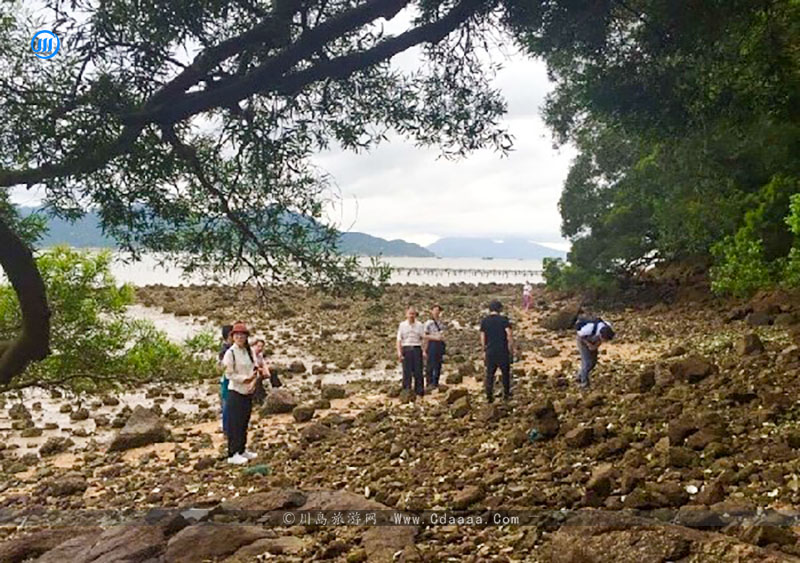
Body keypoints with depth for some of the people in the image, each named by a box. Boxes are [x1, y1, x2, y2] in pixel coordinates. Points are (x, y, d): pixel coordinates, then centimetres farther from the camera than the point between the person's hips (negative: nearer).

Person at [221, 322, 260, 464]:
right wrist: (246, 379, -20)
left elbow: (255, 368, 8)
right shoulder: (230, 353, -12)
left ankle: (242, 450, 27)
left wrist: (253, 382, -9)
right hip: (236, 392, -6)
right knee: (235, 423, -1)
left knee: (245, 422, 15)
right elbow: (229, 374, -14)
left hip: (248, 392, 6)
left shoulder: (249, 351, 6)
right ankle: (233, 454, 6)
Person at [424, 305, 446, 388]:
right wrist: (435, 337, -15)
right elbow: (425, 335, -8)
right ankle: (430, 382, 2)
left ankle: (436, 382, 15)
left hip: (440, 344, 6)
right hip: (432, 344, -6)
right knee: (430, 364, -5)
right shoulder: (429, 323, -6)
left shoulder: (441, 322, 13)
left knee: (438, 364, 8)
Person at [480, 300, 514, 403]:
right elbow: (509, 334, -14)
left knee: (490, 373, 8)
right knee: (505, 372, 12)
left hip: (490, 351, 2)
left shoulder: (484, 321, 3)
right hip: (503, 350, -2)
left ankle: (489, 395, 4)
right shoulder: (503, 319, -6)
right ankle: (506, 394, 18)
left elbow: (482, 337, 4)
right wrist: (511, 347, -3)